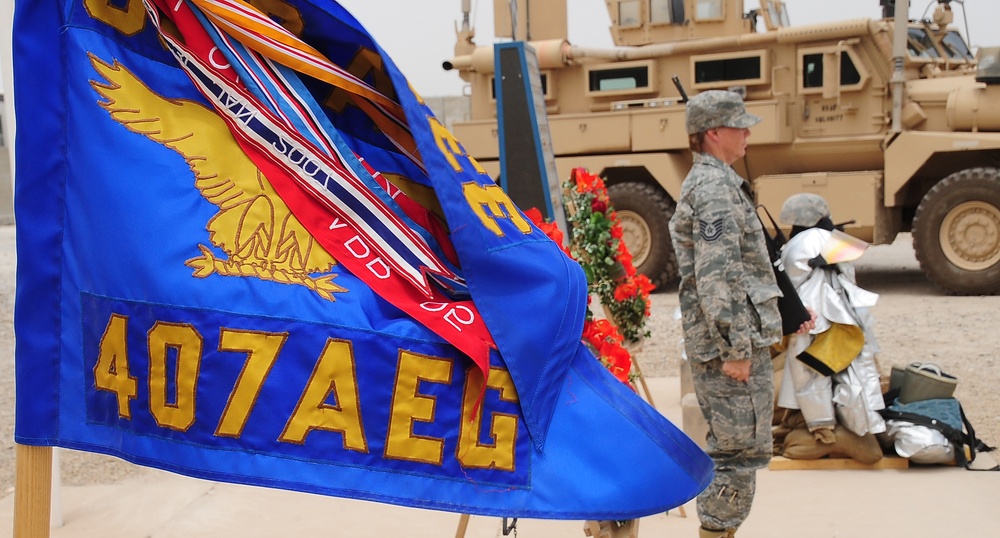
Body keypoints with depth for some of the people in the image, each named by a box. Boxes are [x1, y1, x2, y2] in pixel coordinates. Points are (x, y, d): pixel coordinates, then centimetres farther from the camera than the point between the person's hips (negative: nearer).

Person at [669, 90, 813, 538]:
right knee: (742, 451, -4)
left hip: (721, 343, 11)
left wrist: (785, 310, 26)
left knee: (727, 449, 17)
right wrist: (735, 349, -24)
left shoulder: (710, 182, 18)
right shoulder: (716, 188, -15)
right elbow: (715, 278, -24)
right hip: (735, 342, -11)